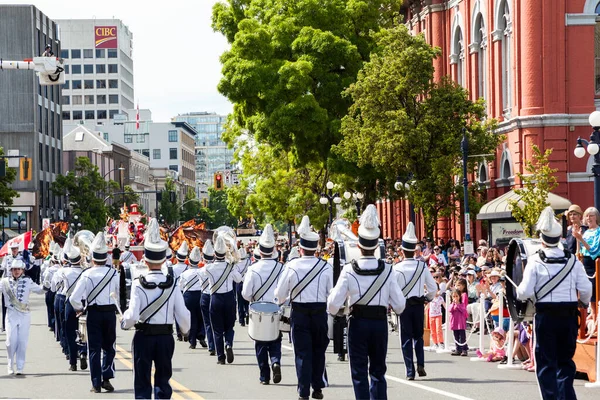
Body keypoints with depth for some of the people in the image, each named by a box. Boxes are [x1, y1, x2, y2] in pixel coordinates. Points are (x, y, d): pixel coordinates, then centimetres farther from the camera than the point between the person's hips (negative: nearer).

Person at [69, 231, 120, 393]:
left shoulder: (87, 274, -10)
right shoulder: (113, 273, -5)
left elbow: (74, 298, -12)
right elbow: (119, 293, 4)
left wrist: (79, 309, 7)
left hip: (93, 313, -1)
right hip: (110, 312, 1)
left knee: (94, 349, 5)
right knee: (109, 347, 15)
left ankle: (96, 384, 4)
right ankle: (106, 378, 2)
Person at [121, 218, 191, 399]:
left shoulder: (139, 284, -13)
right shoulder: (172, 284, -7)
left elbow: (132, 316, -17)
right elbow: (183, 315, -7)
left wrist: (124, 322, 6)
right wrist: (185, 330, 13)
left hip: (143, 337, -2)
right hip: (165, 337, 2)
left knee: (142, 383, 6)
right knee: (163, 382, 12)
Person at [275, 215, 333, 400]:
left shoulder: (292, 266, -9)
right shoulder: (326, 267, -9)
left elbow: (280, 294, -2)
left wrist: (283, 301, 21)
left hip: (299, 313, -1)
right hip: (320, 312, 1)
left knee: (302, 353, 4)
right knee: (318, 351, 17)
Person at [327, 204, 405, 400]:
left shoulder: (349, 270, -11)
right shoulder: (387, 270, -7)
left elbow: (333, 305, -11)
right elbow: (399, 305, -6)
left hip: (358, 324, -2)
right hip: (380, 324, 2)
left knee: (359, 372, 5)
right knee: (378, 371, 13)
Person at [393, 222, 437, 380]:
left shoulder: (397, 268, -12)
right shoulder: (422, 266, -3)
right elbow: (433, 287, 0)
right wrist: (428, 298, 18)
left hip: (404, 305, -2)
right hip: (419, 304, 2)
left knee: (406, 338, 5)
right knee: (418, 336, 18)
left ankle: (410, 371, 1)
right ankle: (420, 364, 1)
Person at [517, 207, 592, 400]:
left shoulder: (535, 261, -7)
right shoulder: (573, 261, 0)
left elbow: (525, 292, -11)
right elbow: (586, 289, -1)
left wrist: (518, 293, 11)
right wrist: (584, 304, 19)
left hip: (545, 317, -3)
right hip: (569, 315, 3)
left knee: (546, 362, 5)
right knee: (566, 361, 14)